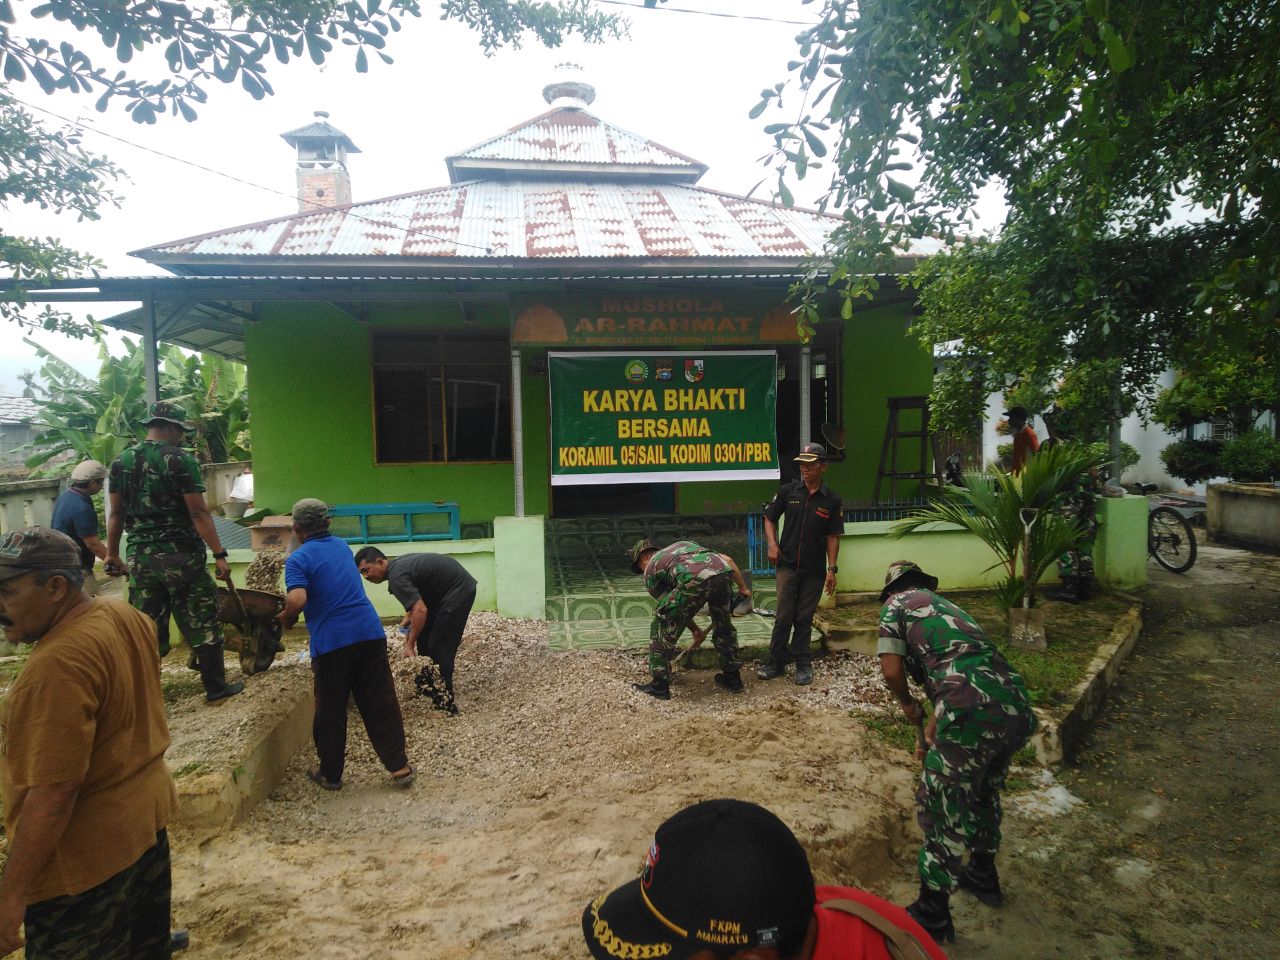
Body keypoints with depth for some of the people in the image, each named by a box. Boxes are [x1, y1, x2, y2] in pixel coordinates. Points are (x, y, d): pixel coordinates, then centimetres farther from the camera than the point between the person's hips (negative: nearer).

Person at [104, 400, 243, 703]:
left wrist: (112, 554, 19)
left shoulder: (121, 461, 7)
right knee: (203, 624, 6)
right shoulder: (180, 460, -11)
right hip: (181, 556, -5)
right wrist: (219, 554, -12)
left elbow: (116, 513, 11)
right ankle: (216, 688, 14)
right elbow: (198, 512, -14)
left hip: (141, 558, 5)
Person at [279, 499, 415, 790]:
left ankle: (331, 774, 27)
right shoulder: (342, 546, 15)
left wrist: (286, 618, 0)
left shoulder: (298, 559, -5)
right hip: (370, 633, 5)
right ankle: (399, 767, 12)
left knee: (330, 712, 13)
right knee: (381, 704, 10)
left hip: (331, 642, -4)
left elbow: (297, 600, -21)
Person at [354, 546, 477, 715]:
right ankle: (426, 692, 23)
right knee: (424, 640, 13)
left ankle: (446, 705, -5)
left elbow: (421, 610, -30)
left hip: (459, 590, -10)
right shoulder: (397, 564, 8)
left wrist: (409, 645, -25)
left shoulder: (396, 576, -22)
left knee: (439, 648, -10)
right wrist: (408, 618, 10)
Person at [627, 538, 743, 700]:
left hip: (694, 579, -5)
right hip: (724, 572, 5)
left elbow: (671, 605, 28)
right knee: (724, 626, 29)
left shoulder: (650, 570, 27)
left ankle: (659, 685, 16)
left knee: (662, 627, 13)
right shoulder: (682, 544, 41)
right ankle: (733, 678, 37)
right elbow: (728, 560, 39)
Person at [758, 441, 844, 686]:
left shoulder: (832, 500, 0)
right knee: (783, 616, 0)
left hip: (814, 569, 0)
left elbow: (833, 537, 2)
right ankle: (777, 662, 12)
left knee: (804, 618, 9)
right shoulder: (788, 491, 0)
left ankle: (802, 664, 21)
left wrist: (832, 569, -3)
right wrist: (772, 544, -6)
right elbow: (769, 518, 9)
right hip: (788, 564, 0)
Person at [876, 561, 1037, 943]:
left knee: (940, 806, 10)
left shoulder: (897, 604, 11)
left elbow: (891, 671, 1)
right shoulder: (946, 605, 32)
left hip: (976, 711, -7)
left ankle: (932, 913, 23)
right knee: (984, 792, 30)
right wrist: (932, 732, 47)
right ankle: (983, 875, 50)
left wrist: (908, 705, 22)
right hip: (1018, 707, 8)